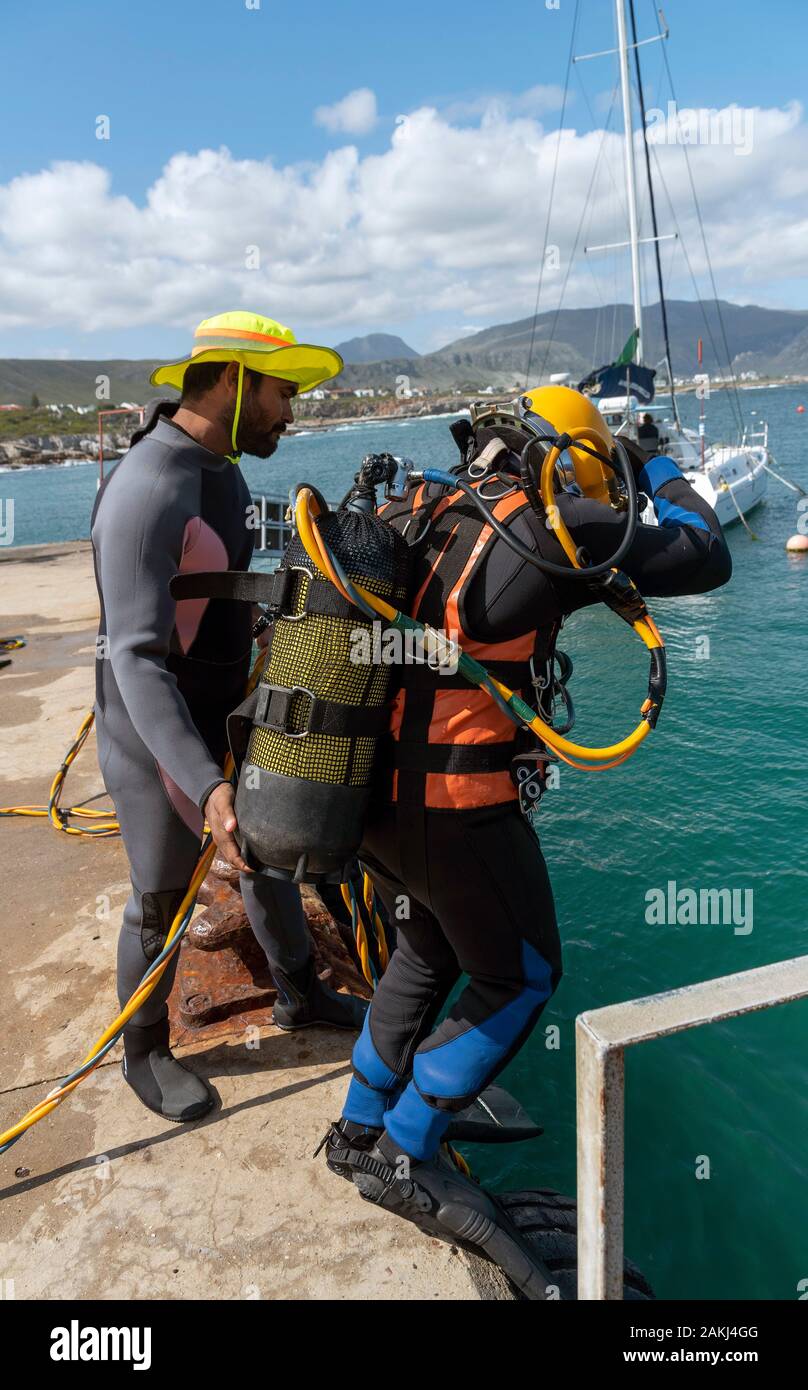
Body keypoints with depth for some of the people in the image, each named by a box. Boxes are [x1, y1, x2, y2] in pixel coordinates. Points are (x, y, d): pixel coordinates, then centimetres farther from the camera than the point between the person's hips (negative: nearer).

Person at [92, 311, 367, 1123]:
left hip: (226, 720, 9)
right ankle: (144, 1053, 35)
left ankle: (299, 995, 45)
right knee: (162, 904, 10)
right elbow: (135, 659, -33)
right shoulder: (149, 490, -28)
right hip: (159, 743, -9)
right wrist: (206, 785, -39)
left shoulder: (219, 466, 2)